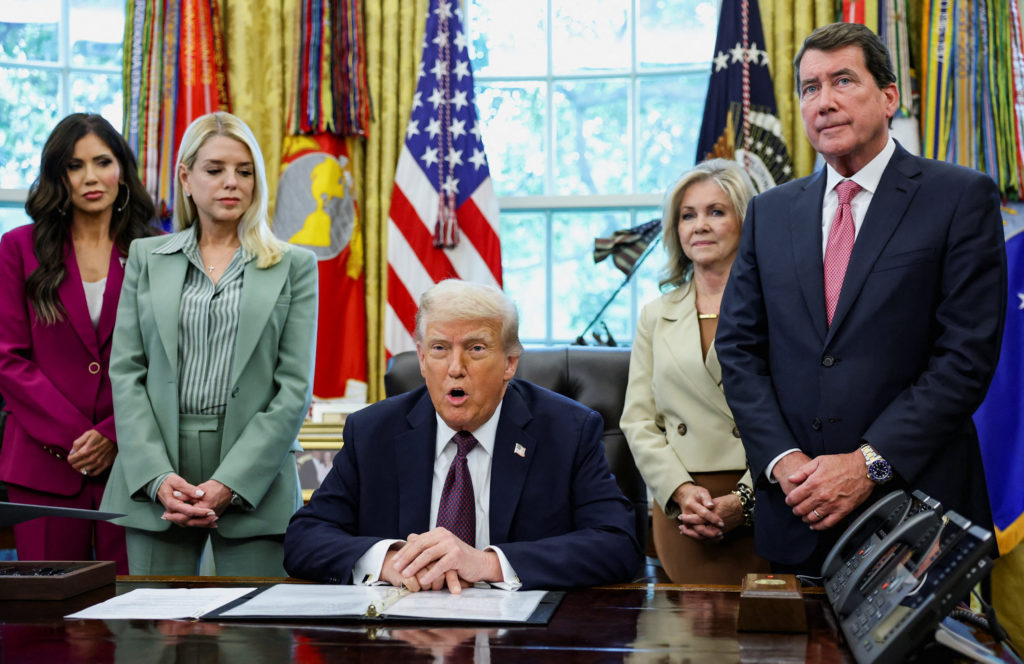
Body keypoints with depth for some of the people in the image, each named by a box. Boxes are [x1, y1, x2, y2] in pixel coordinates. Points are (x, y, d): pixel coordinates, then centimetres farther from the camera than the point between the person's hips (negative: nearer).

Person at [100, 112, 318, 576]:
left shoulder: (293, 266, 6)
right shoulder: (146, 257, 12)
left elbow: (295, 388, 0)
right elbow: (126, 372, 5)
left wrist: (229, 484, -11)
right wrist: (158, 476, -9)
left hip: (254, 479, -1)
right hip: (156, 477, 2)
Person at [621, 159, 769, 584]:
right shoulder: (656, 317, 17)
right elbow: (638, 421, 11)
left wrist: (744, 500, -12)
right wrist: (681, 490, -5)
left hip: (762, 511, -3)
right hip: (680, 515, 3)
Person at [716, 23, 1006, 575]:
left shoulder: (961, 197, -2)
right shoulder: (770, 212, 11)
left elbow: (967, 354, -9)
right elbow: (739, 348, 8)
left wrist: (869, 463, -16)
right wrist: (782, 458, -7)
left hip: (916, 509, -3)